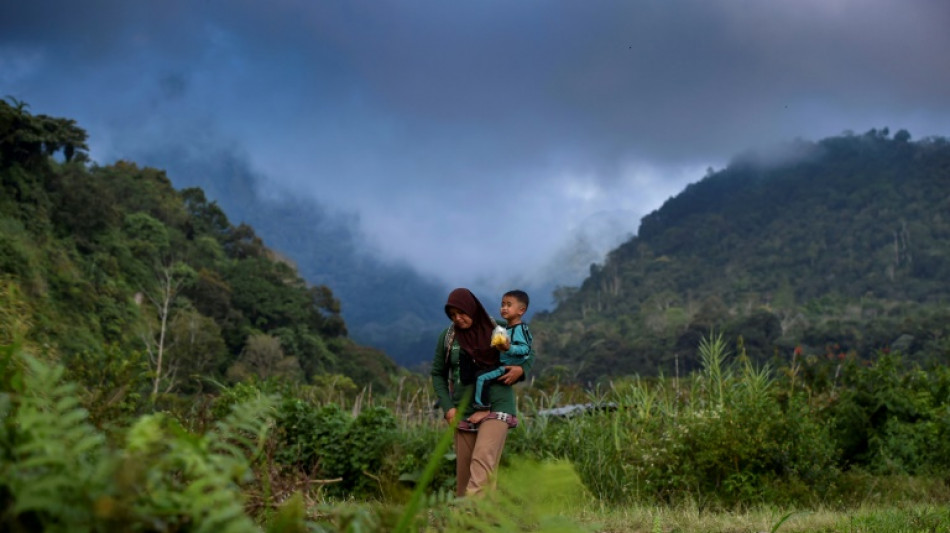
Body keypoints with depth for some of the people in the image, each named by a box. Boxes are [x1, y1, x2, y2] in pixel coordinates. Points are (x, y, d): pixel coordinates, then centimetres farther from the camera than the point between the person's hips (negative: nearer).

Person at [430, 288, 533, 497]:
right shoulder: (448, 337, 5)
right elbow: (438, 374, 13)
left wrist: (521, 370, -8)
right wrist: (447, 407, 1)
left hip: (497, 406, -3)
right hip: (463, 412, 3)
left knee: (483, 461, -20)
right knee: (463, 469, 3)